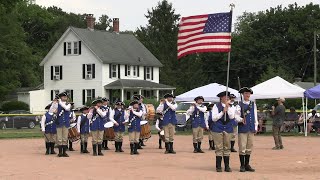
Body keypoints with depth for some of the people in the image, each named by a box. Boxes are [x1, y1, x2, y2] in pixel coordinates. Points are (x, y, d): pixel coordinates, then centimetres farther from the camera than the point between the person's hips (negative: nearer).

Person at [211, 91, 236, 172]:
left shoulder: (231, 107, 8)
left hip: (228, 129, 3)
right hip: (218, 129, -3)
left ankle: (227, 166, 11)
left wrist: (228, 107, -14)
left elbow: (231, 117, -7)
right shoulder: (216, 106, 1)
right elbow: (214, 118, -5)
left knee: (227, 148, 5)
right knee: (219, 148, -1)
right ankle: (218, 167, 6)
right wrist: (222, 112, -13)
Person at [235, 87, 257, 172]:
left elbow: (255, 116, 14)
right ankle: (242, 165, 5)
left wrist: (256, 127, 10)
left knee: (249, 147, 9)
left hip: (251, 128, 4)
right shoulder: (240, 105, -2)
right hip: (242, 128, -4)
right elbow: (236, 116, -7)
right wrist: (241, 119, -27)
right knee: (242, 147, -3)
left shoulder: (253, 104, 11)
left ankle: (247, 165, 18)